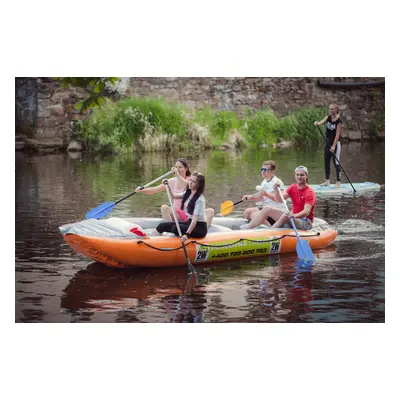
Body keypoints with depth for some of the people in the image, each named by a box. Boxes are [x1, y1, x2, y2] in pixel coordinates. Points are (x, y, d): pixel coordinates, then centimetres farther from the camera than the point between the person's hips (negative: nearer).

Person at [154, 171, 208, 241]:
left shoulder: (200, 199, -20)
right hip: (189, 222, 8)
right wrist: (168, 186, 4)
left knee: (176, 228, -33)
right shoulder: (188, 193, 6)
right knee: (162, 226, -4)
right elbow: (174, 196, 22)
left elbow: (195, 219, -29)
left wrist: (187, 234, -39)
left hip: (200, 228, -8)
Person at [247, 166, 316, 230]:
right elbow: (280, 200, -2)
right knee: (267, 209, -1)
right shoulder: (293, 187, 8)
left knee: (285, 217, -38)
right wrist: (276, 190, -21)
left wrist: (295, 216, -46)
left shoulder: (310, 193, -14)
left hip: (306, 222, -8)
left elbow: (306, 212, -28)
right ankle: (247, 230, -10)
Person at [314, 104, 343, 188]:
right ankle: (327, 180, 21)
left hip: (335, 143, -7)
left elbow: (337, 134, -18)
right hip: (327, 142, 7)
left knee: (336, 162, -4)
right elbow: (322, 122, -15)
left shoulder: (339, 121, -15)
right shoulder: (328, 117, 3)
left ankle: (338, 182, 3)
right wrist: (317, 123, -39)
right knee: (326, 162, 11)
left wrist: (334, 146, -24)